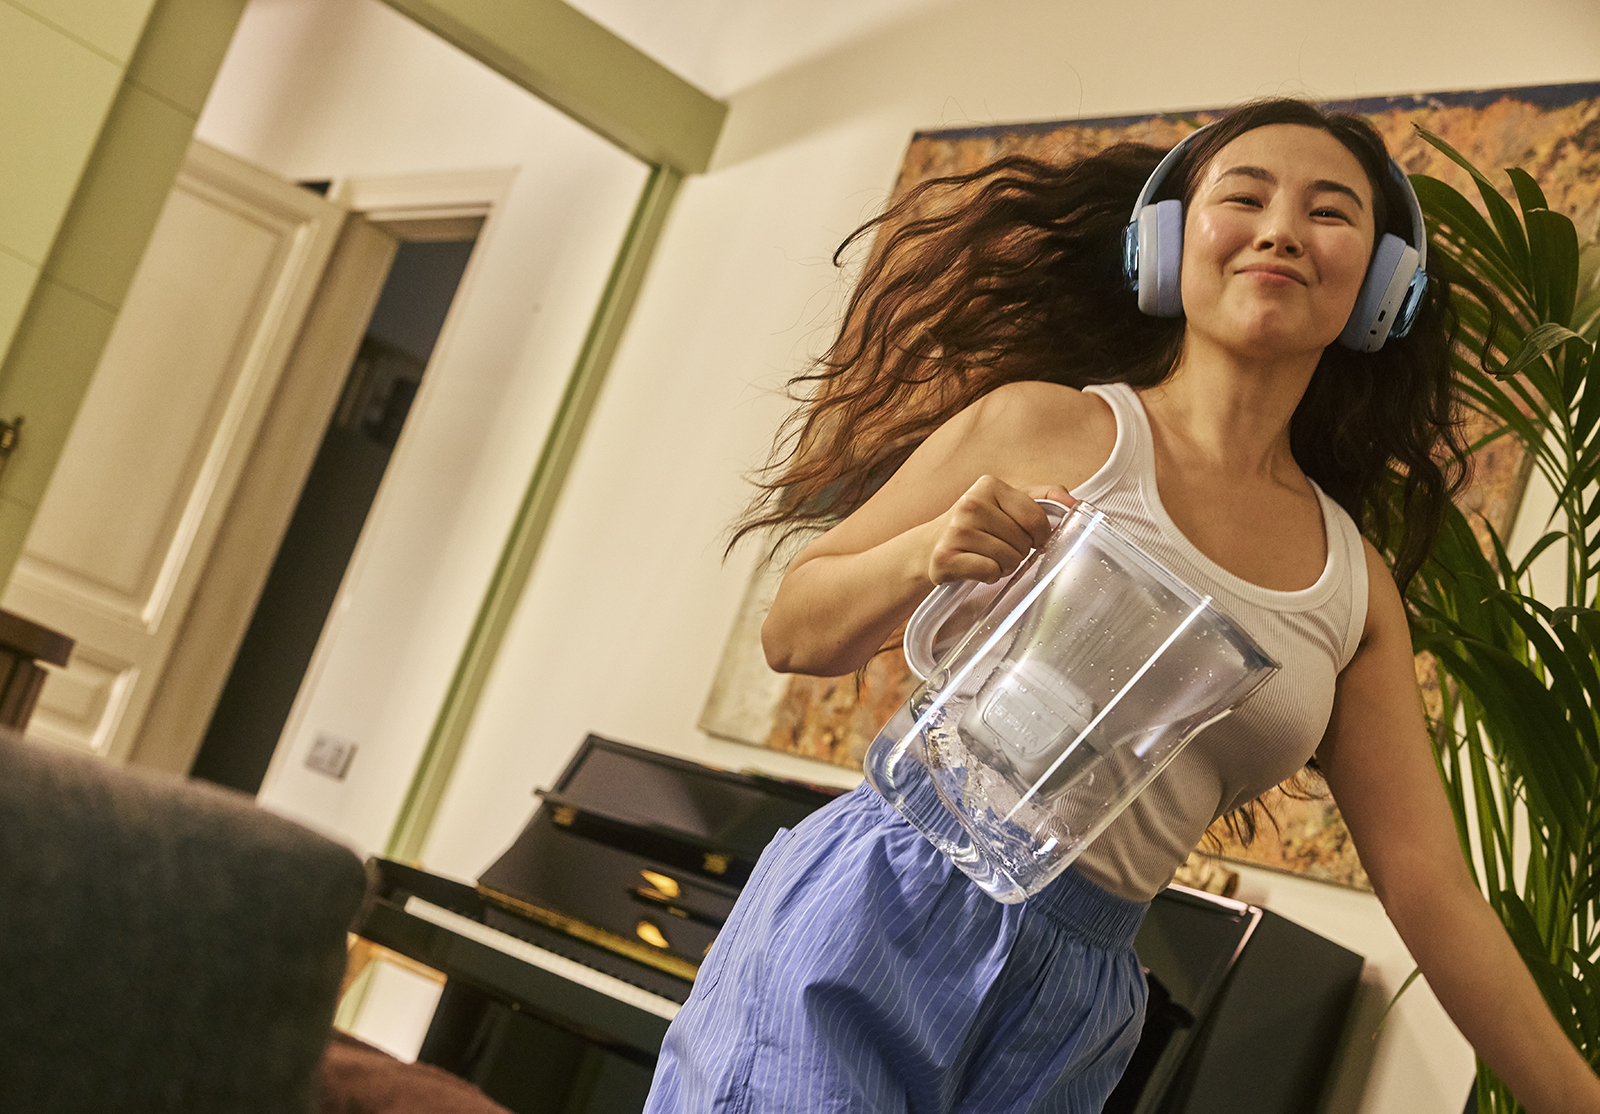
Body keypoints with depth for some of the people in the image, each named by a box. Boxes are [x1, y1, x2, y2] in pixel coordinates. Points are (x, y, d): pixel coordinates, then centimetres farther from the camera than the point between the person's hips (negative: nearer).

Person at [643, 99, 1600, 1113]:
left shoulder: (1357, 584, 9)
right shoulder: (1050, 427, -1)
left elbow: (1428, 882, 10)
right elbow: (794, 633, 3)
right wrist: (923, 555, -18)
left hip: (1074, 1014, 4)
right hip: (876, 919, -4)